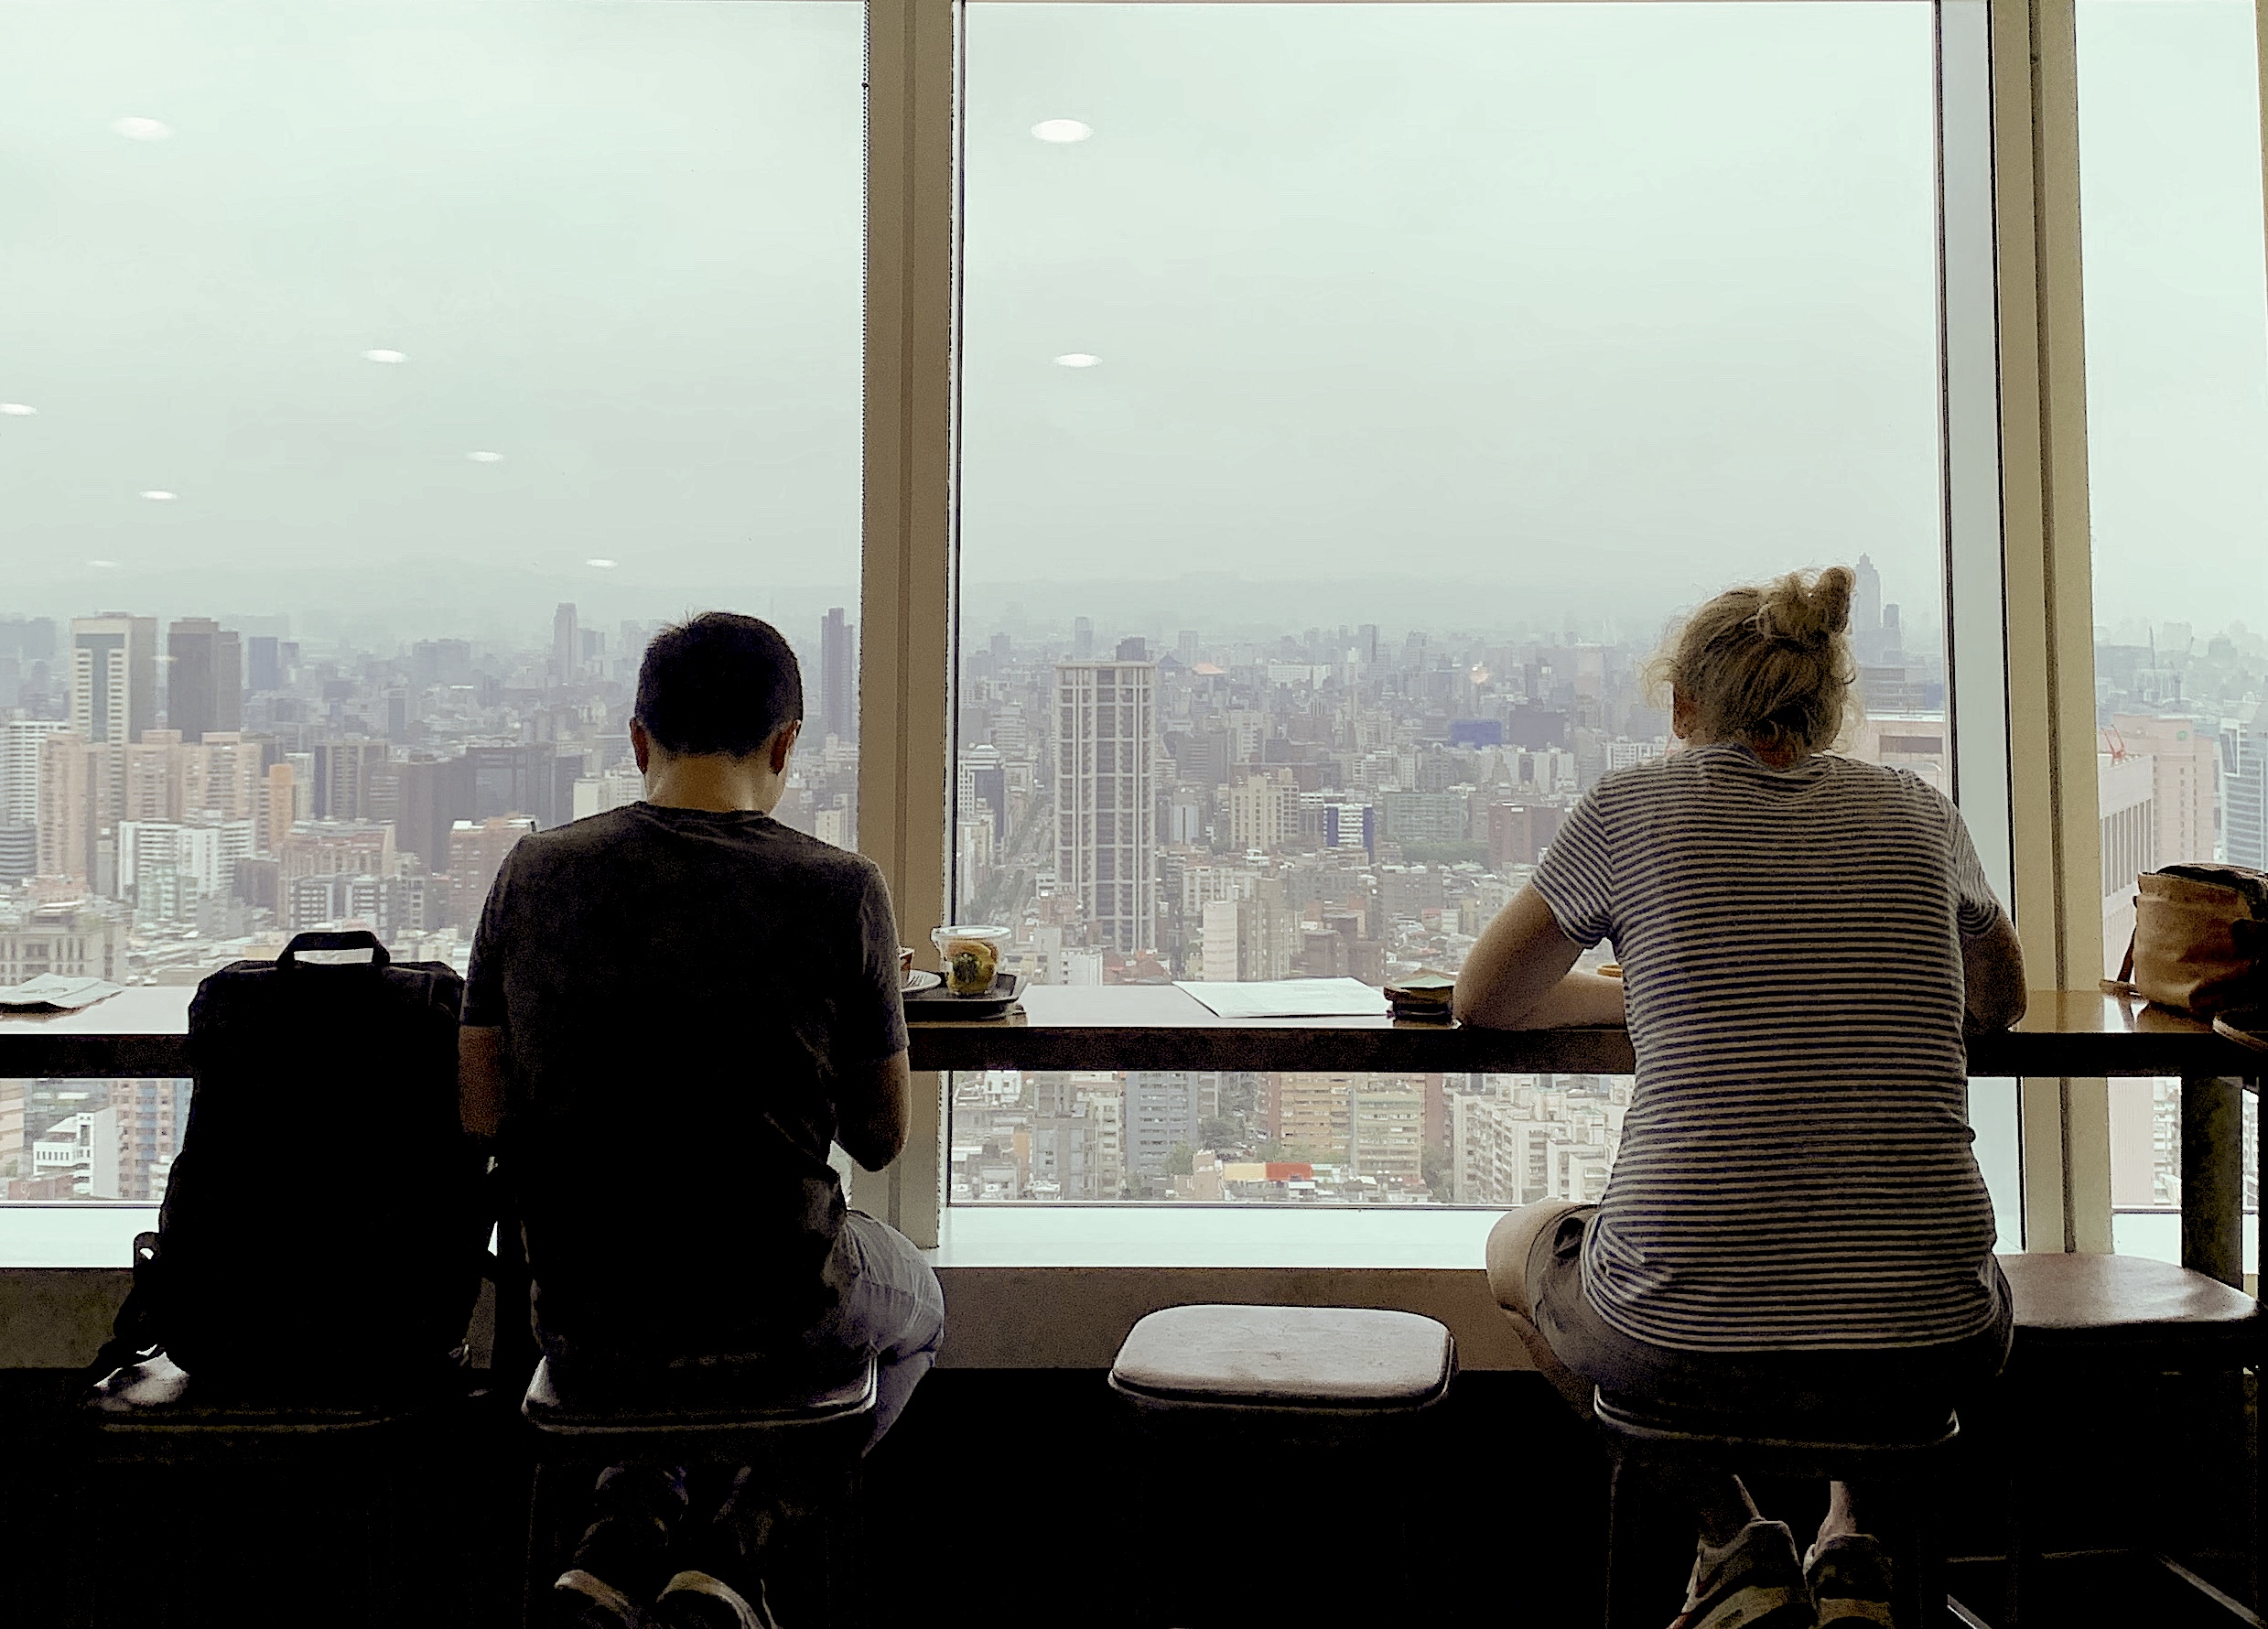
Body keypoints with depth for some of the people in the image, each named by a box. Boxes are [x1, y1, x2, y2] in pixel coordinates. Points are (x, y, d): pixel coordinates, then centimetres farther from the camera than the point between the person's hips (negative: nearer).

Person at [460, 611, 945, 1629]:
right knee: (915, 1301, 32)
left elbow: (481, 1122, 0)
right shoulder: (838, 891, -11)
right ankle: (740, 1538, 10)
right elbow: (881, 1139, -1)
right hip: (776, 1323, -3)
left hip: (581, 1328, 3)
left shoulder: (534, 872, -4)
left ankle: (634, 1517, 12)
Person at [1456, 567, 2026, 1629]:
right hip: (1920, 1355, 3)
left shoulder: (1633, 806, 2)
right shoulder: (1917, 811, 10)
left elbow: (1484, 1002, 14)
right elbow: (1998, 1001, 28)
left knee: (1520, 1245, 31)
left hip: (1685, 1337, -3)